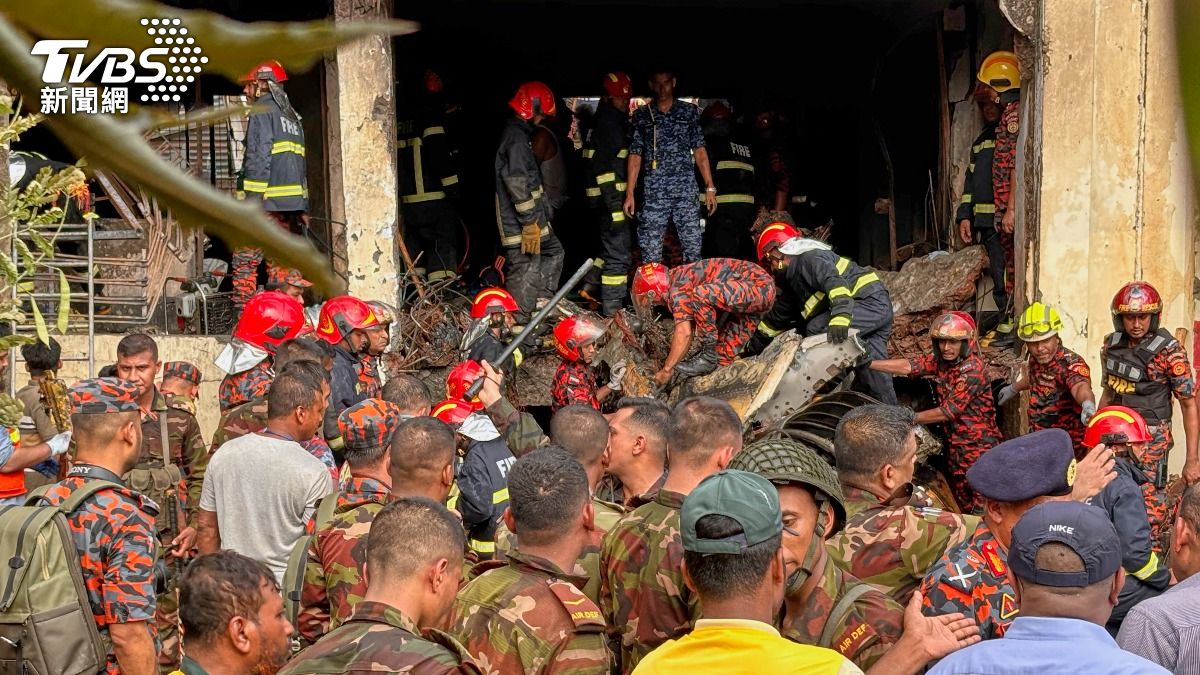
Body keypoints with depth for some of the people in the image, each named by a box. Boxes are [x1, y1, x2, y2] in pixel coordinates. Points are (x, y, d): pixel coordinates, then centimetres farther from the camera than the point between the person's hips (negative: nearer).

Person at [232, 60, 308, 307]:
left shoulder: (262, 113, -6)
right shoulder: (291, 115, 21)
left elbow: (259, 160, -16)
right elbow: (300, 165, 21)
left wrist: (253, 203, -19)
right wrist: (303, 207, 22)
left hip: (266, 202, -8)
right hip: (290, 203, 8)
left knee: (245, 259, -8)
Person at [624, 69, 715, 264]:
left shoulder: (689, 111, 10)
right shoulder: (641, 115, 10)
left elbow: (699, 151, 8)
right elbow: (635, 155, 9)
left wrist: (710, 187, 2)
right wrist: (629, 194, 3)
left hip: (686, 189, 0)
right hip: (654, 192, 0)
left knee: (693, 248, -3)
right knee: (650, 250, -2)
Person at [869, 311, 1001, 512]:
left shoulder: (972, 369, -20)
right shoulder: (940, 360, 3)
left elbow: (947, 412, -20)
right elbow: (909, 366, -8)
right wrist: (868, 364, -18)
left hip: (979, 445, -8)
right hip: (956, 443, 8)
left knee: (981, 509, -7)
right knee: (962, 504, 17)